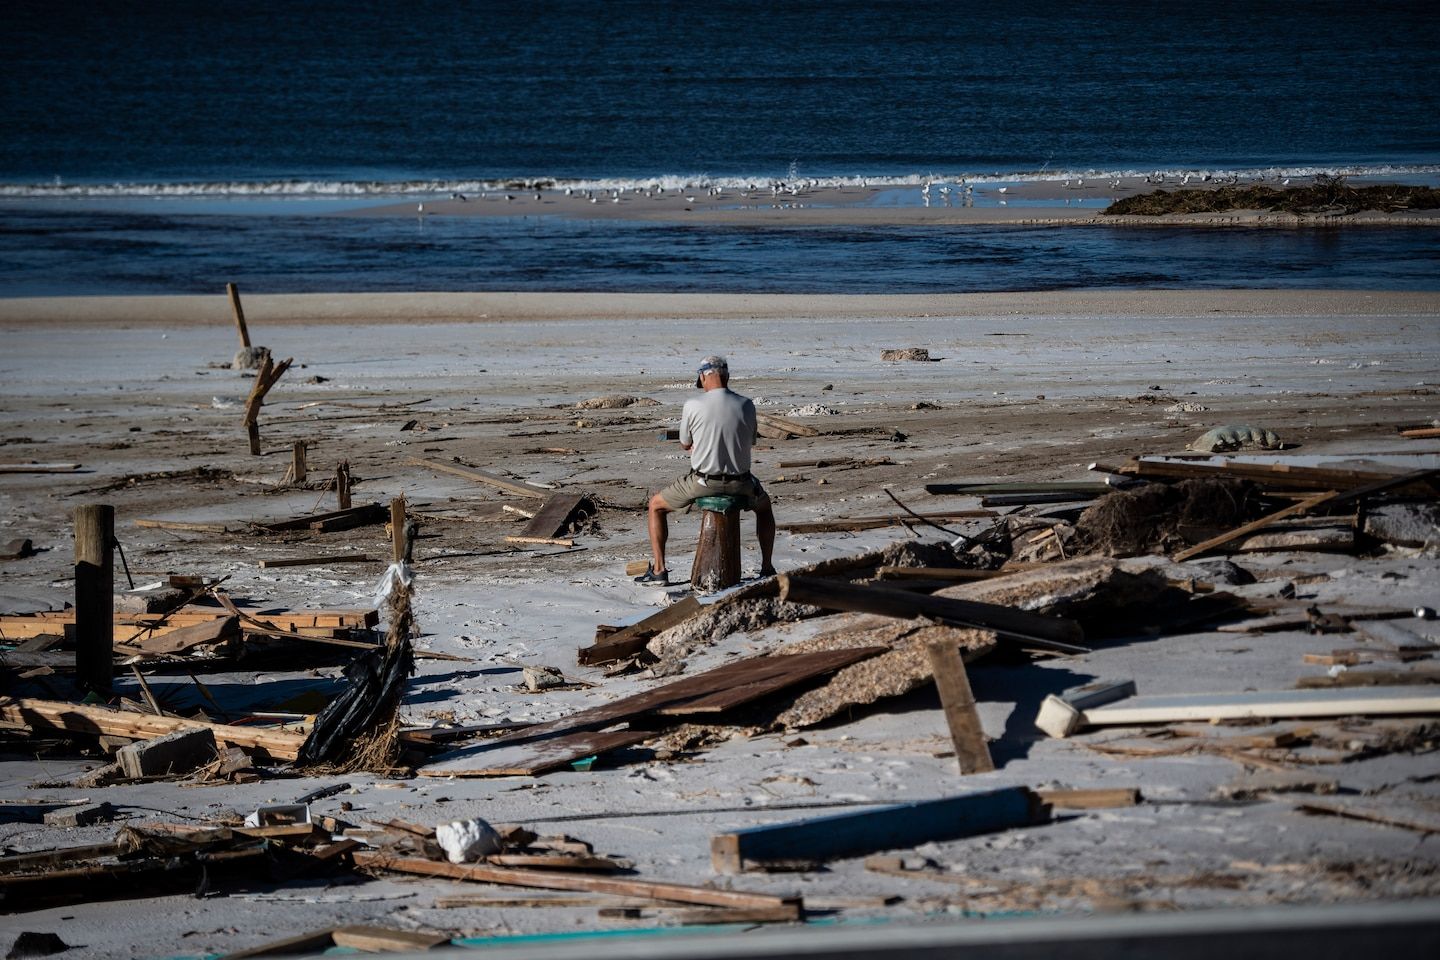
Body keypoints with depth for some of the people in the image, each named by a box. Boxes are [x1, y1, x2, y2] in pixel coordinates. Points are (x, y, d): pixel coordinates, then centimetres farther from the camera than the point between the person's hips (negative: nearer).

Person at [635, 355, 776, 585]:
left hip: (703, 482, -2)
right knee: (763, 505, 35)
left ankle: (658, 569, 14)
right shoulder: (746, 405, -4)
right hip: (740, 483, 2)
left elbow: (685, 444, 2)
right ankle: (767, 568, 32)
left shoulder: (693, 406, -12)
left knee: (656, 505, 21)